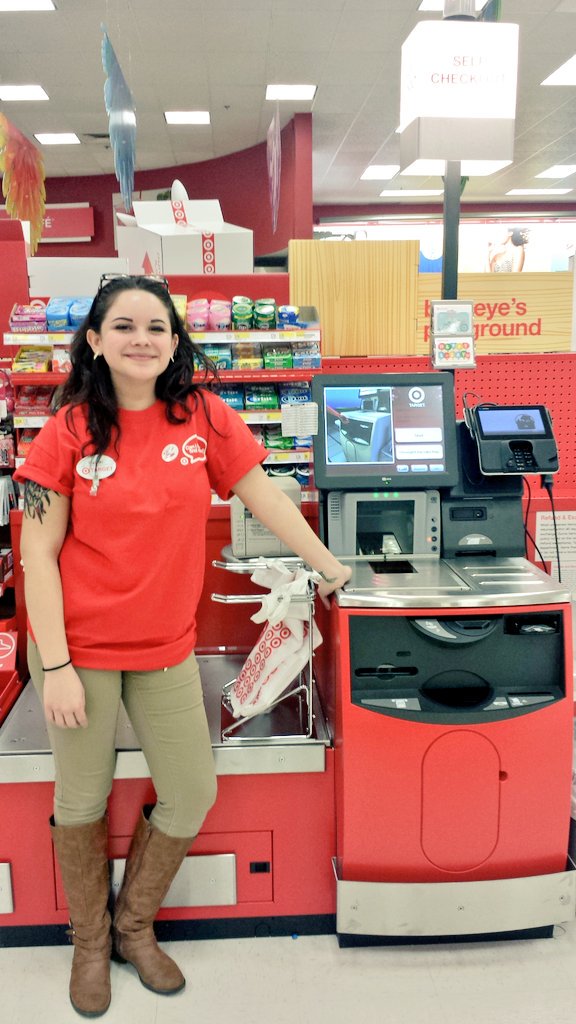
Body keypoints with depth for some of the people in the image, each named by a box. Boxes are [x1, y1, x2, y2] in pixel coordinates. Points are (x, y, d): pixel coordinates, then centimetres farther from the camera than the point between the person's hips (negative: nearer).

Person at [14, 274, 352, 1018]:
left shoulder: (203, 415, -3)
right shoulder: (69, 430, -9)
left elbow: (264, 497, 3)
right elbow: (38, 553, -9)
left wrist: (331, 568, 5)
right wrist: (55, 665, -13)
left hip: (166, 648, 3)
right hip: (81, 647, -2)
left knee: (192, 796, 9)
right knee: (83, 801, 12)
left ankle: (134, 927, 37)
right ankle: (90, 942, 40)